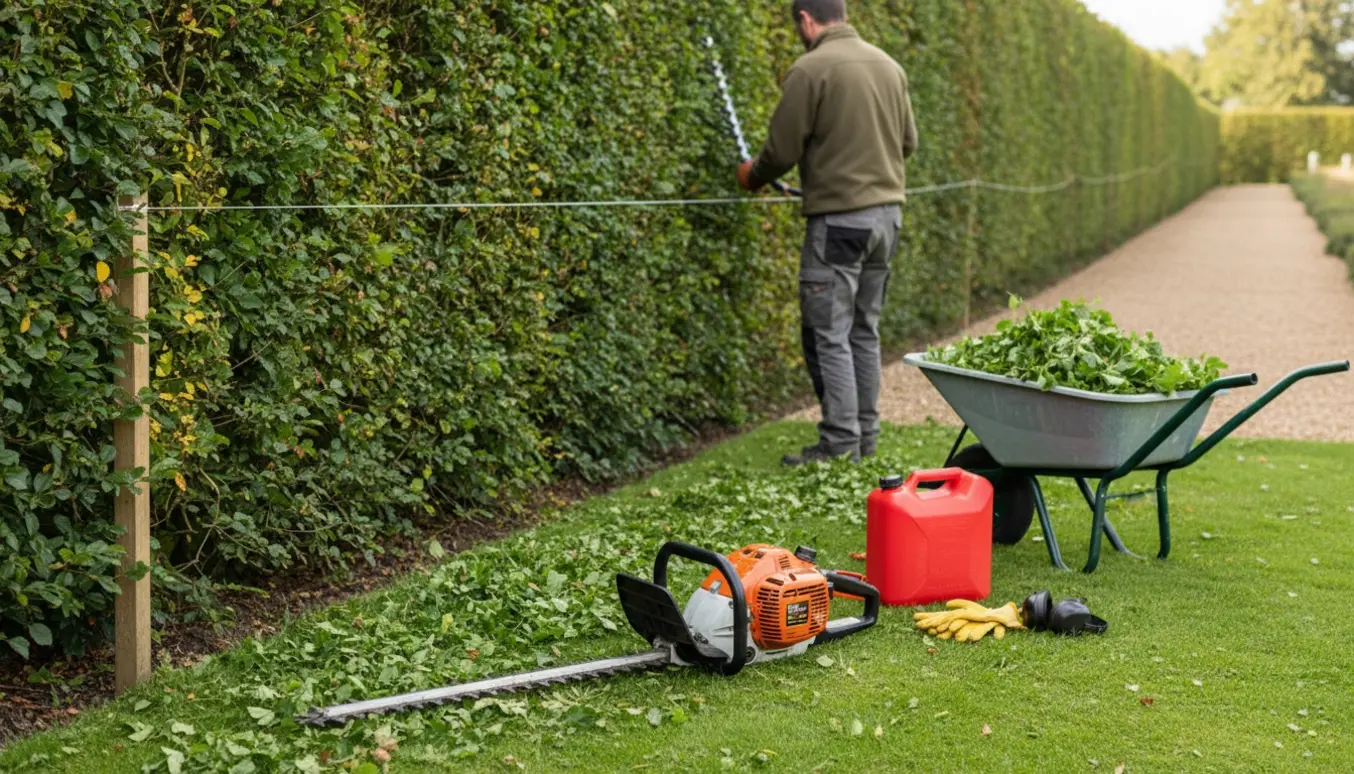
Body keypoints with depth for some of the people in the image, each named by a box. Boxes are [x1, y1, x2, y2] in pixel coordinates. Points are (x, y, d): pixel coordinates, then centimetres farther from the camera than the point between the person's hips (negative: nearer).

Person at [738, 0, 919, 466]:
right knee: (864, 330, 14)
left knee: (829, 335, -2)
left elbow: (782, 151, -9)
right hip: (887, 211, 7)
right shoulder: (888, 66, 10)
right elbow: (908, 142, 17)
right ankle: (865, 436, 18)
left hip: (838, 218, -7)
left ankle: (840, 443, -2)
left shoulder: (810, 70, -11)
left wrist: (752, 177, 10)